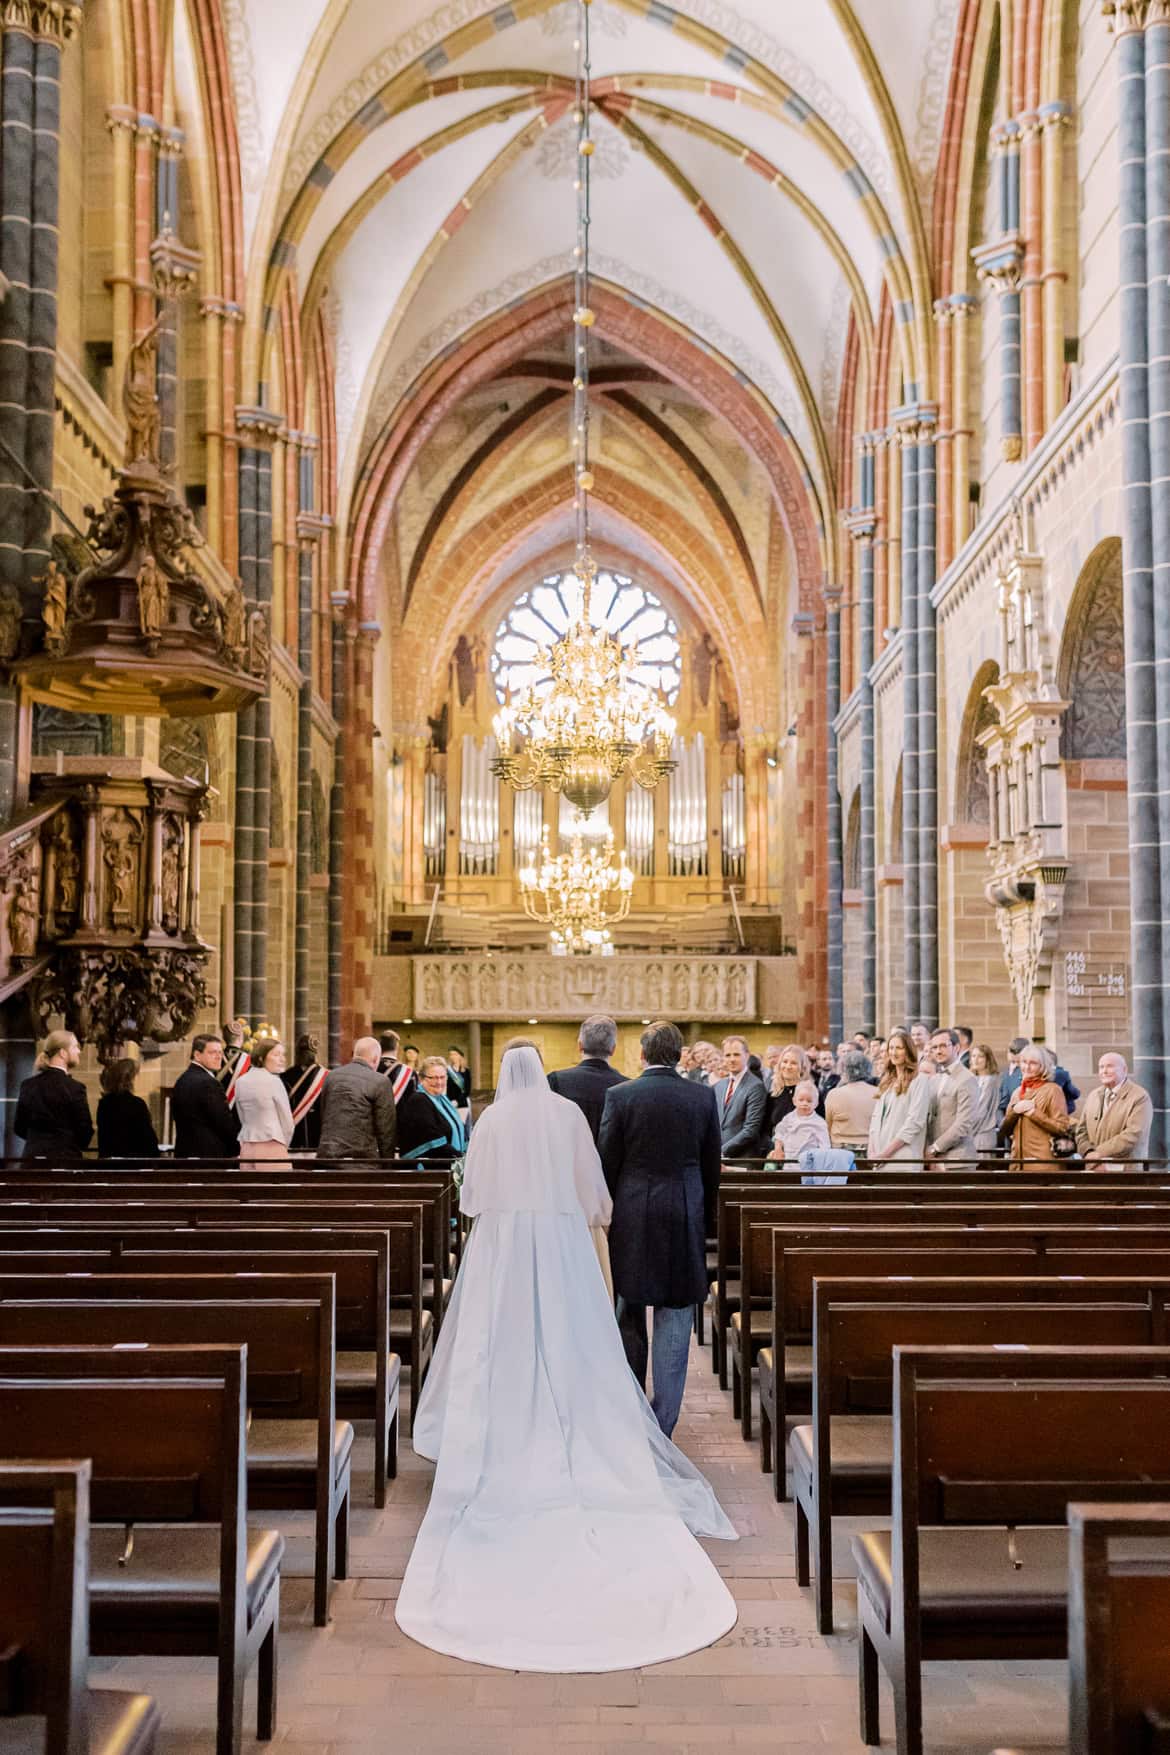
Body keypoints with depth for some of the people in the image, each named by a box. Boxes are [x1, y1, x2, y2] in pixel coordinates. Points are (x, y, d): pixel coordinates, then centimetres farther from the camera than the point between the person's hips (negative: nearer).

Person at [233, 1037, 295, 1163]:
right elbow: (287, 1120, -5)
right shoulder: (274, 1081, -10)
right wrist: (284, 1146, 11)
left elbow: (242, 1119, 12)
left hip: (247, 1148, 6)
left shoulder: (240, 1082, 6)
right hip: (272, 1147, -6)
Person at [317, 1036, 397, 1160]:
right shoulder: (380, 1082, -8)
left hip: (327, 1153, 5)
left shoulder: (331, 1076, 9)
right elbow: (386, 1129, -5)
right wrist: (387, 1162, 4)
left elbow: (323, 1117, 15)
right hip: (360, 1154, -5)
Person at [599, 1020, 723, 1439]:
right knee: (674, 1318, 7)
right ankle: (662, 1422, 10)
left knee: (628, 1316, 15)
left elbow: (607, 1163, -4)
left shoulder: (619, 1095, -7)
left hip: (632, 1215, -1)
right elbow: (712, 1164, 5)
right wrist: (707, 1217, 16)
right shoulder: (704, 1097, -1)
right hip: (685, 1215, 1)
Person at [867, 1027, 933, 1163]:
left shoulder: (919, 1081, -4)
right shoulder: (886, 1081, 17)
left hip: (904, 1157, -6)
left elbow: (914, 1123, -11)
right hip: (879, 1157, 6)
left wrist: (886, 1152, -13)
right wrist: (871, 1149, 2)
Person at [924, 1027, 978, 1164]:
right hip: (934, 1158, 6)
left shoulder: (967, 1079, -9)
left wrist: (935, 1148, -11)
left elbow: (964, 1124, -15)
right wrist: (927, 1148, 0)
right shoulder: (934, 1080, 16)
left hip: (956, 1158, -6)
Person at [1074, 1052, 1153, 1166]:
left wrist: (1099, 1153, -16)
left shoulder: (1140, 1097, -5)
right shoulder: (1093, 1096, 15)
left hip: (1127, 1169, -5)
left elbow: (1133, 1135, -15)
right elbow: (1081, 1130, 14)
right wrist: (1089, 1152, -6)